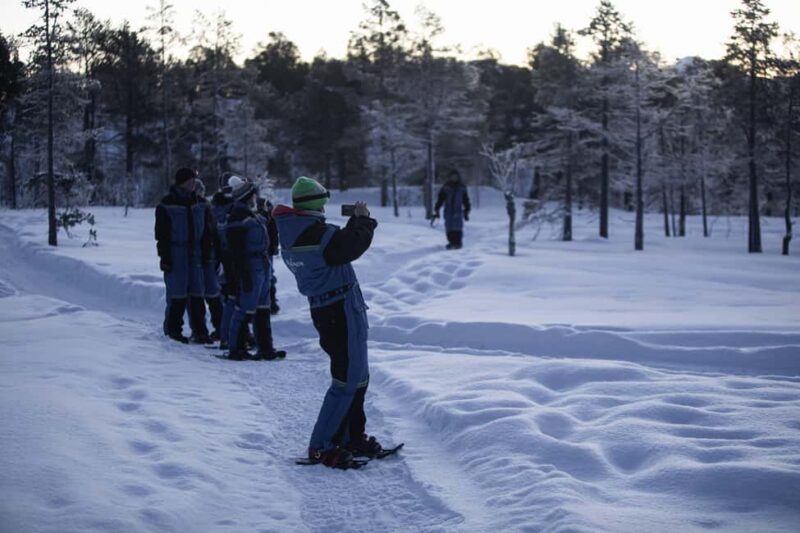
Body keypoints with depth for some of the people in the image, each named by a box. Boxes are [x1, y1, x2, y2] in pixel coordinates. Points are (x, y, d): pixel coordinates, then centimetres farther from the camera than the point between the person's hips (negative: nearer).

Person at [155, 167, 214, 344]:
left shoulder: (200, 204, 10)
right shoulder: (167, 205, -4)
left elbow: (207, 231, 14)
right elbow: (162, 234, -5)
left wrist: (206, 253, 7)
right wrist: (165, 257, -9)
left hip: (195, 254, 4)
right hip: (175, 255, -4)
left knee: (196, 293, 4)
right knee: (177, 293, -4)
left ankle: (199, 330, 7)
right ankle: (173, 328, 8)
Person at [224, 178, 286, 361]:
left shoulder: (252, 217, 17)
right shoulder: (237, 220, -14)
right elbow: (236, 251, -19)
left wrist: (268, 267, 24)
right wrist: (244, 275, -22)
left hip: (263, 268, 10)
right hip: (249, 269, -10)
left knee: (263, 311, 12)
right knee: (245, 310, -7)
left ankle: (266, 348, 18)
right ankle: (236, 348, 0)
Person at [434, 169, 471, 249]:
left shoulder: (461, 188, 11)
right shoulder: (445, 187, 8)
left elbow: (466, 200, 16)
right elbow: (440, 199, 7)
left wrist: (466, 211, 13)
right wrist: (437, 209, 0)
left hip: (458, 211, 0)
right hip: (448, 211, 0)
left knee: (458, 227, -11)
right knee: (449, 228, -4)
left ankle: (458, 242, -8)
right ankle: (451, 242, 2)